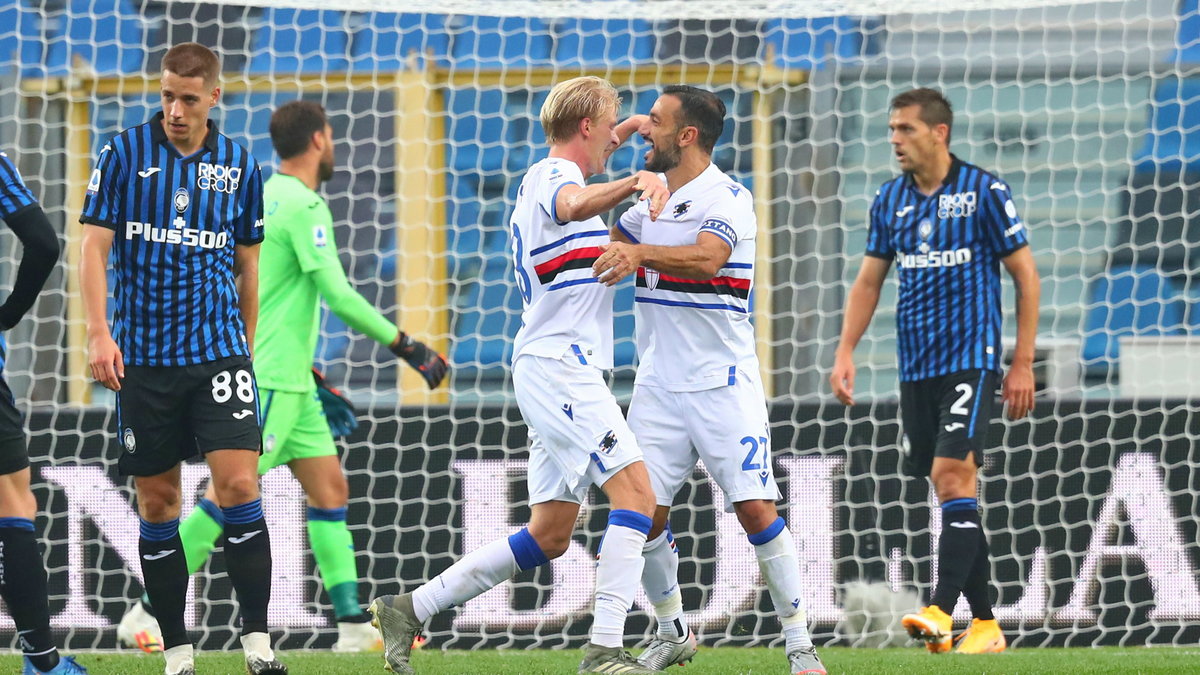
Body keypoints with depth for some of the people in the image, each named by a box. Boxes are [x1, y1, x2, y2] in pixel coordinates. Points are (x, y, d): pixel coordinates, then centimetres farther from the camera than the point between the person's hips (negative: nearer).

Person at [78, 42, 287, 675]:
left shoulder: (239, 165, 6)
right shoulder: (124, 153, 0)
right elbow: (94, 246, -3)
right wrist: (99, 333, -14)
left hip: (219, 350, 1)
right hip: (142, 358, -1)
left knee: (239, 485, -13)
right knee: (156, 504, 3)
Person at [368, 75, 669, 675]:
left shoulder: (544, 175, 20)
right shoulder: (554, 176, -10)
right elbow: (574, 204, -37)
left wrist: (623, 132, 39)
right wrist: (634, 182, -55)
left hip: (550, 369, 10)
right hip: (561, 365, -10)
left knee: (549, 536, 10)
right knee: (635, 491, -18)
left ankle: (409, 609, 14)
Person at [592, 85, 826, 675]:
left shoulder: (728, 199, -10)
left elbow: (707, 257, -30)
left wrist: (639, 251, -45)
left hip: (722, 382, -6)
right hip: (658, 383, 6)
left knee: (755, 508, -11)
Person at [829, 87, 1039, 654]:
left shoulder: (984, 192, -6)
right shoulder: (890, 200, 9)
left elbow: (1026, 276, -2)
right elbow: (868, 282, 15)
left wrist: (1022, 364, -5)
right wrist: (845, 352, 3)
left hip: (971, 358, -5)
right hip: (916, 368, 6)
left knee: (953, 475, -19)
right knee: (951, 496, 6)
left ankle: (942, 613, -25)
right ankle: (984, 624, 11)